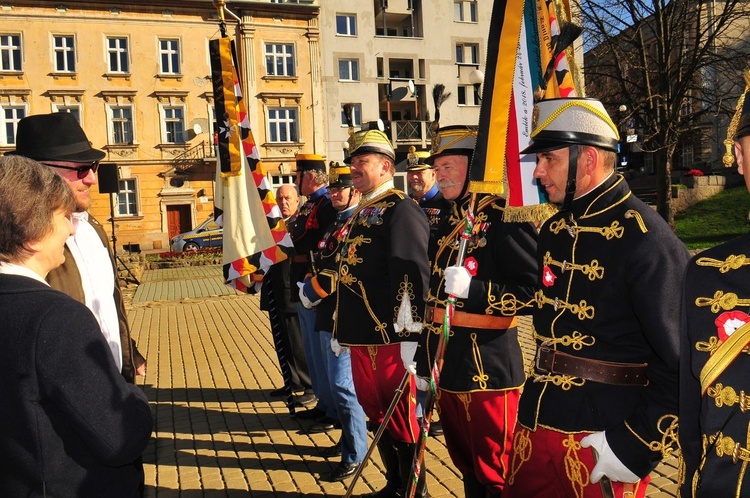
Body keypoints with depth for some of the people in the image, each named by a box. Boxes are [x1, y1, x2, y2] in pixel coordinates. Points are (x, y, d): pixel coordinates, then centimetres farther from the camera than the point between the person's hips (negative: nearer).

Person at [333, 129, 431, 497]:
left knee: (400, 417, 4)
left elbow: (413, 274, -19)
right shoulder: (361, 213, 17)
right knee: (377, 412, 18)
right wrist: (341, 328, 22)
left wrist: (412, 335, -23)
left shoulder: (400, 210, -11)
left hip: (389, 336, -9)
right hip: (361, 335, 9)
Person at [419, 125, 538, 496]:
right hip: (448, 371, 8)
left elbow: (532, 291, -18)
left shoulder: (505, 218, -12)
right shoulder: (449, 225, 14)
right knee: (466, 467, 21)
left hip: (488, 373, -8)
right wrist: (424, 366, 18)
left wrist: (473, 288, -28)